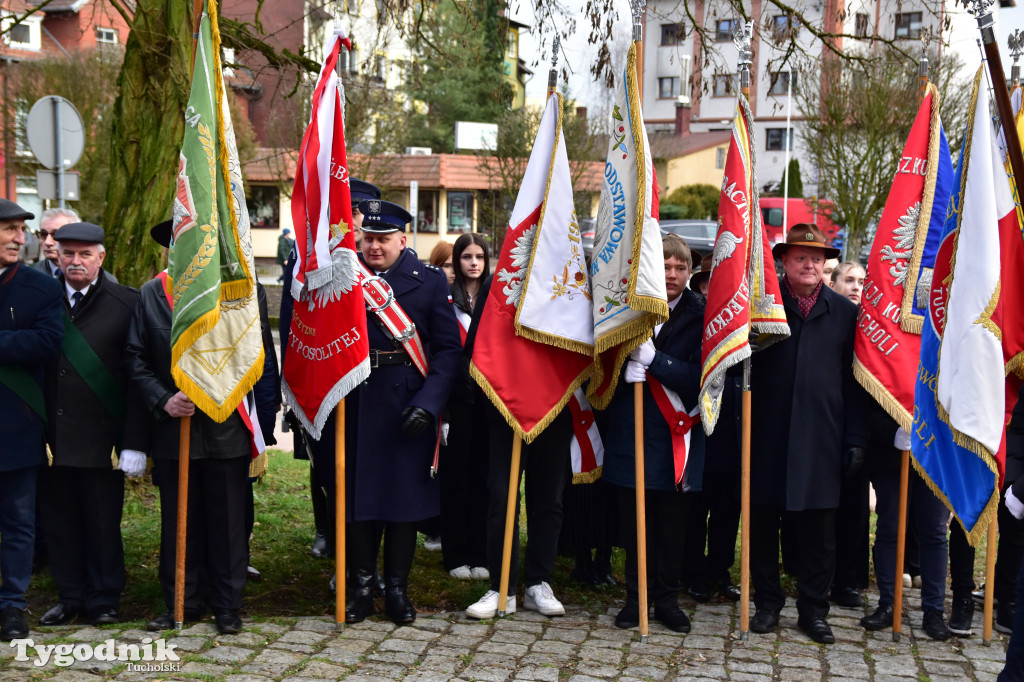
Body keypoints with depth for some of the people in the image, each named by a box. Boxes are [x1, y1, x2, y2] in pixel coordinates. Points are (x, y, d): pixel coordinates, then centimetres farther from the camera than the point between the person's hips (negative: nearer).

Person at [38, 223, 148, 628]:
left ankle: (103, 600, 22)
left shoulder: (126, 303, -2)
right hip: (52, 436, 3)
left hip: (101, 437, -3)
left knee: (102, 522, 6)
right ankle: (70, 597, 26)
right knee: (58, 519, 10)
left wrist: (134, 442, -9)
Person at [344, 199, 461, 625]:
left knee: (405, 495, 5)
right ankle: (361, 585, 20)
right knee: (358, 491, 6)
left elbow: (447, 349, -1)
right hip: (355, 403, 1)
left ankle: (397, 587, 19)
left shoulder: (430, 282, 3)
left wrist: (427, 403, -12)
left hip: (408, 404, -1)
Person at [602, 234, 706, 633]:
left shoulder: (700, 316, -4)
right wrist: (626, 369, -15)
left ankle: (667, 599, 22)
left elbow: (700, 377, -14)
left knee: (672, 521, 6)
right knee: (633, 520, 8)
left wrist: (652, 358, -23)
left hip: (676, 435, -1)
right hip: (630, 431, 2)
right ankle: (637, 597, 22)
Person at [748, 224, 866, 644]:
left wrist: (855, 439, 2)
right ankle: (768, 602, 22)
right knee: (763, 522, 7)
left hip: (821, 437, 1)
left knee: (818, 528, 6)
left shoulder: (845, 312, 8)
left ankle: (813, 610, 20)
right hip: (768, 434, -1)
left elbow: (852, 381, 7)